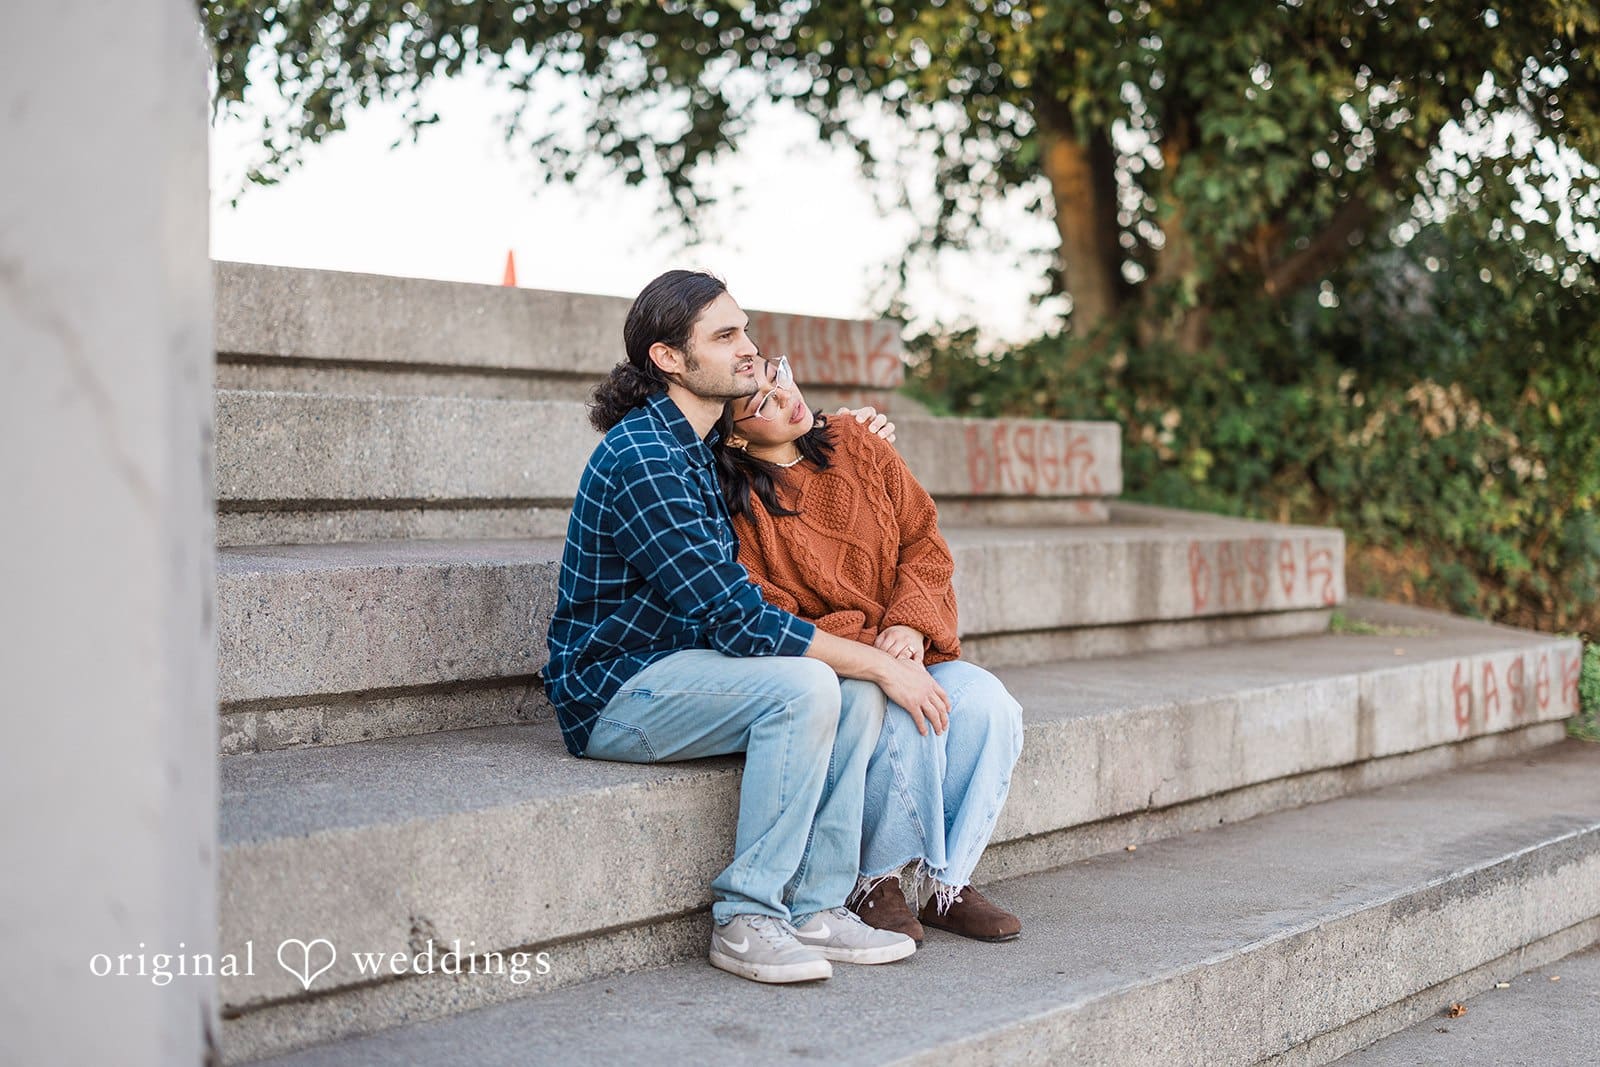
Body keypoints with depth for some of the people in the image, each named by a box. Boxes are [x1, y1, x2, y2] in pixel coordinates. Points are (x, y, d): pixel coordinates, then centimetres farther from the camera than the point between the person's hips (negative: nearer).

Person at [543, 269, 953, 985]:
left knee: (859, 694, -8)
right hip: (612, 693, -9)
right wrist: (880, 663, -20)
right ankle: (746, 919, -23)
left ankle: (816, 907, -10)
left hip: (678, 669, 10)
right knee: (804, 685, -29)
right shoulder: (642, 457, -21)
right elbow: (733, 617, -25)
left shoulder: (706, 443, 11)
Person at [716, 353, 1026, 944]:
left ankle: (949, 882, -9)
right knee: (906, 720, -33)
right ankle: (876, 883, -10)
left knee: (989, 706, -22)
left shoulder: (855, 446, 6)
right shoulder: (732, 506, -11)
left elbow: (924, 541, 5)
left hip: (912, 647, 6)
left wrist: (910, 623, -14)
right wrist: (867, 652, -25)